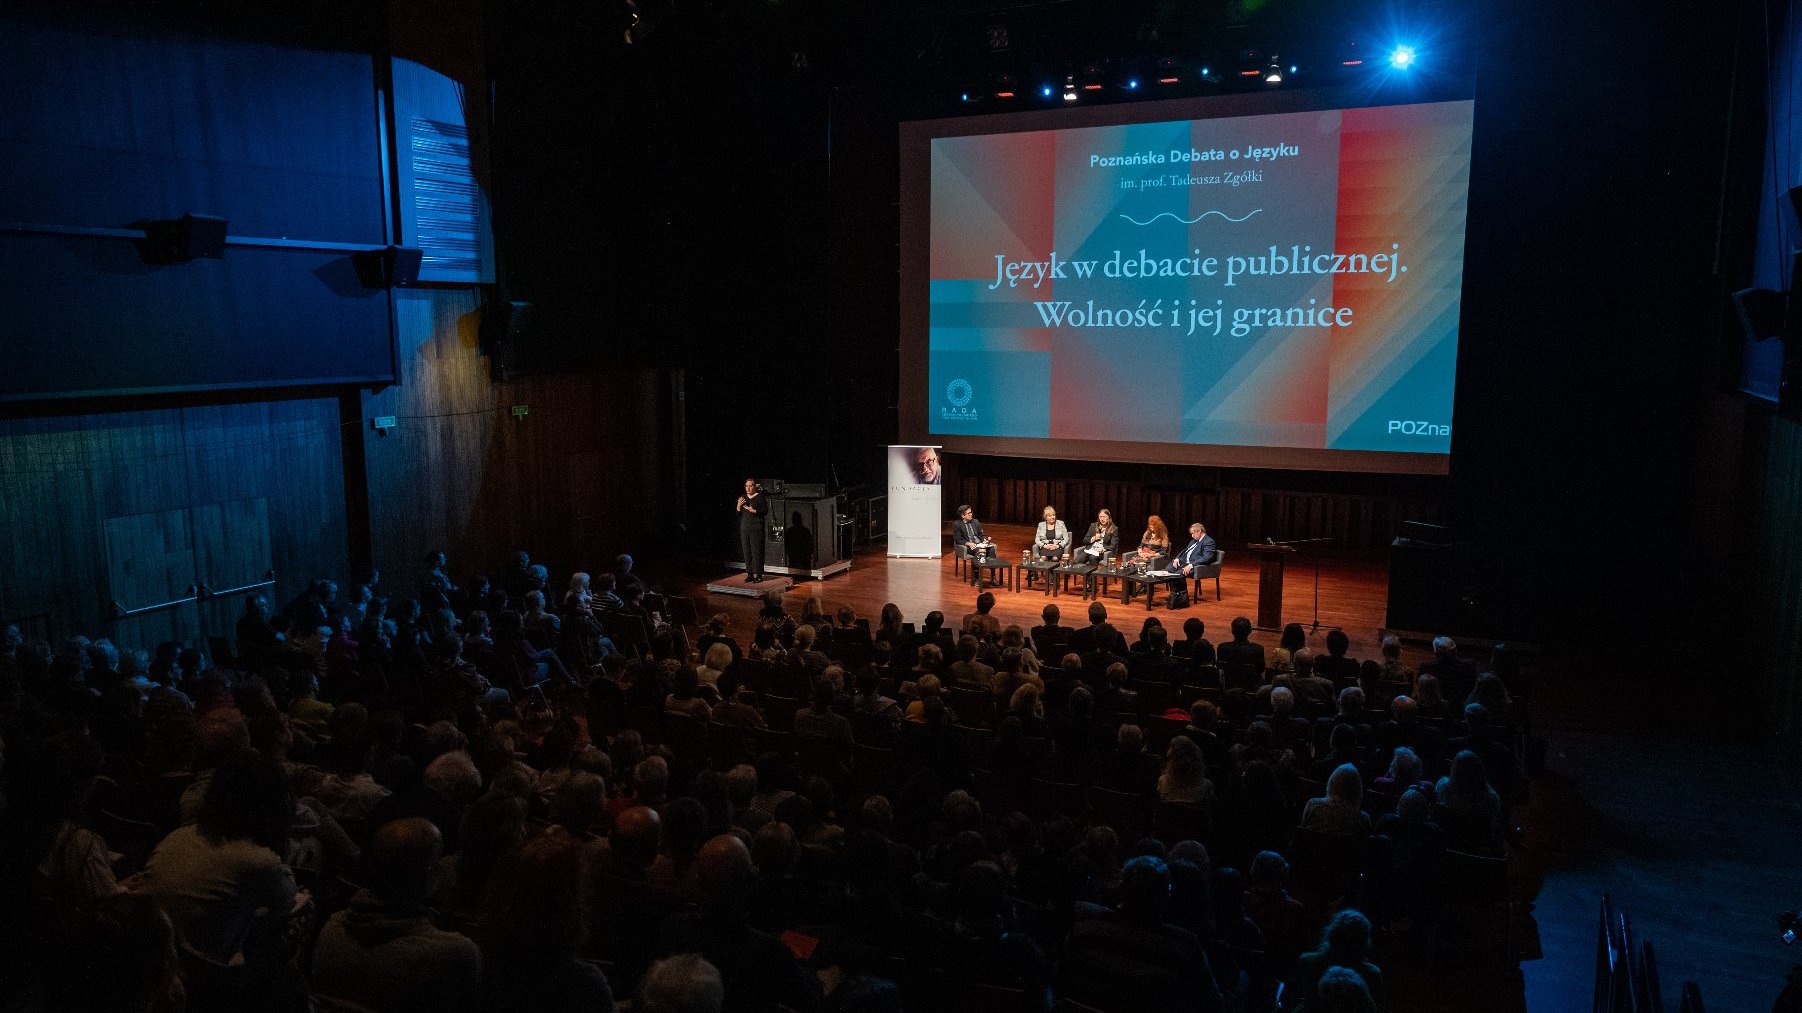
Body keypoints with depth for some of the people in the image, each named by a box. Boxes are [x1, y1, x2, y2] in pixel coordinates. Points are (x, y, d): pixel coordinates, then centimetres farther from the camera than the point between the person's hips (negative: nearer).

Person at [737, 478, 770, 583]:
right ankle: (749, 573, 11)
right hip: (744, 528, 6)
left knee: (756, 551, -7)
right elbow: (738, 514, 15)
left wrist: (754, 511, -21)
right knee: (747, 552, 5)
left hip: (756, 528, -6)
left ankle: (757, 575, -4)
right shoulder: (743, 498, 14)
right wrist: (739, 506, -4)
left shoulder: (760, 497, -2)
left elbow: (765, 512, -9)